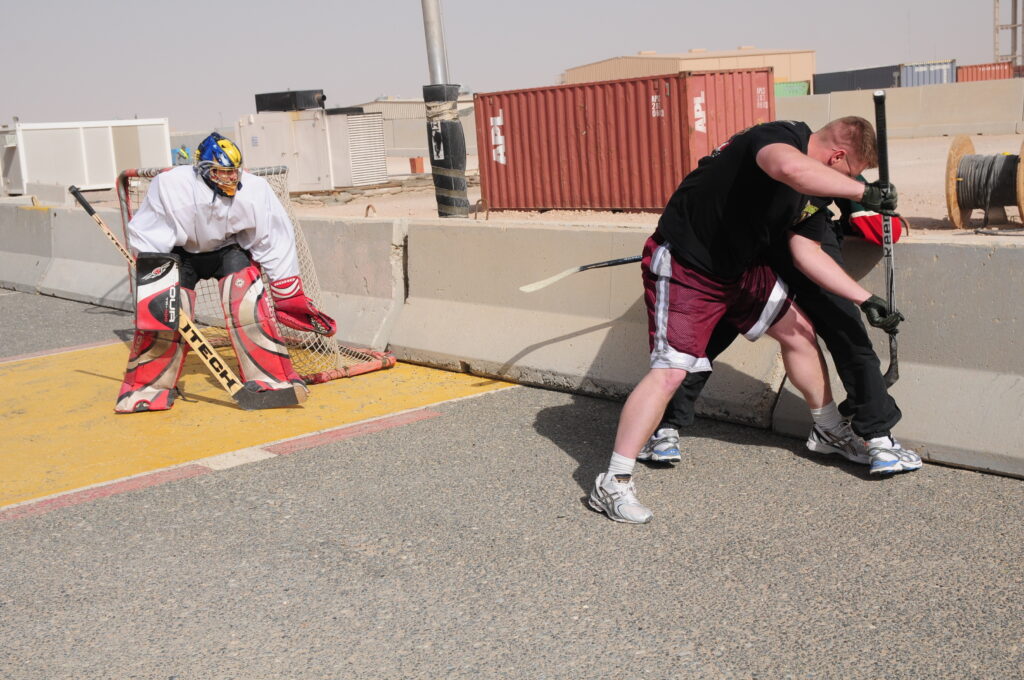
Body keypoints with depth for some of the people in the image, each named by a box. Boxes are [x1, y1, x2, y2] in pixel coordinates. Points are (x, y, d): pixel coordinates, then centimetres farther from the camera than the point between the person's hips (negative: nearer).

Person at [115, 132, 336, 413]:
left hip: (228, 250, 1)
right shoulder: (170, 186, -29)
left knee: (249, 305, -19)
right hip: (179, 253, -1)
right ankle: (148, 387, 5)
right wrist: (154, 287, -29)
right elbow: (148, 241, -22)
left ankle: (270, 379, -10)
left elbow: (275, 243, -16)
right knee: (163, 313, -13)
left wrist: (290, 296, -15)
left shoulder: (255, 190, -23)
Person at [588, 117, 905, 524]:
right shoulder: (781, 136, -23)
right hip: (684, 264, -10)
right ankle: (612, 485, -11)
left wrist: (865, 300, 2)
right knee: (671, 371, -17)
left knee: (798, 330, 17)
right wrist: (864, 192, -39)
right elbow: (791, 168, -48)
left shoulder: (817, 187, 5)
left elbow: (808, 253, 6)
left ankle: (832, 432, 39)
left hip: (739, 267, 10)